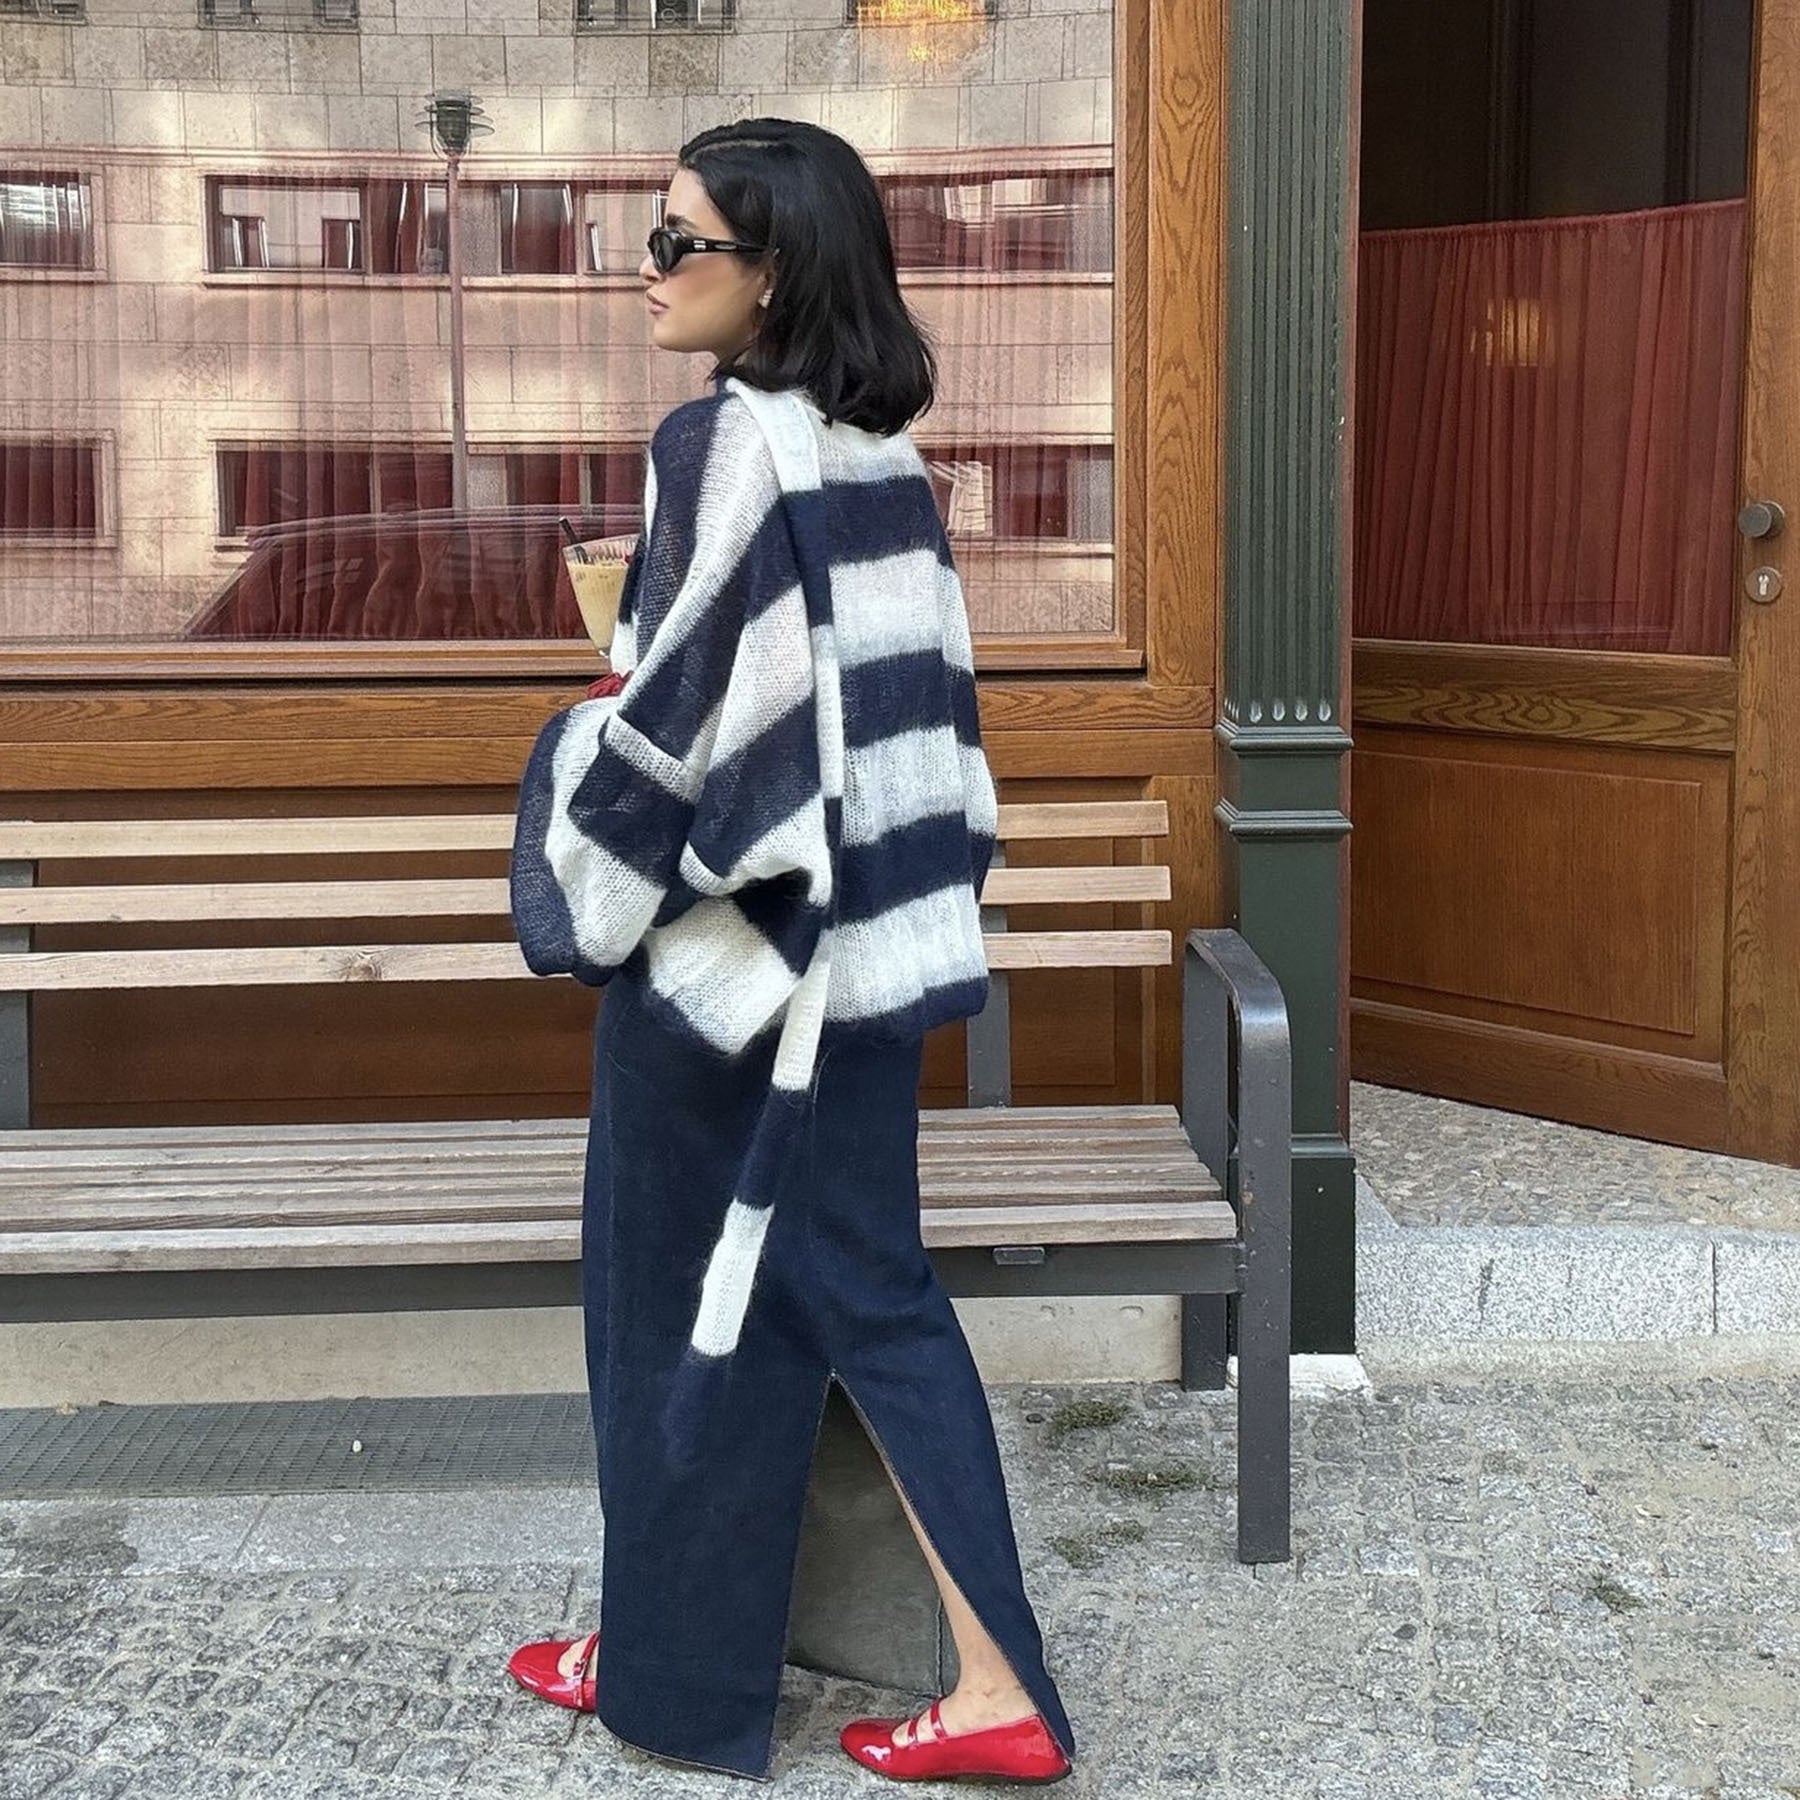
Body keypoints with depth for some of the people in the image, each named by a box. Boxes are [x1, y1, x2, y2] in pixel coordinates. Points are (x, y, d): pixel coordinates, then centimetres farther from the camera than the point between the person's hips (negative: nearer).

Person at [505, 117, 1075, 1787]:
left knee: (680, 1304, 9)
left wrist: (582, 892, -4)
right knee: (870, 1293, 12)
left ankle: (673, 1664, 26)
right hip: (857, 925, 8)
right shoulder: (883, 458, 7)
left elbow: (676, 711, -18)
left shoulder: (721, 447, -17)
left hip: (722, 936, -8)